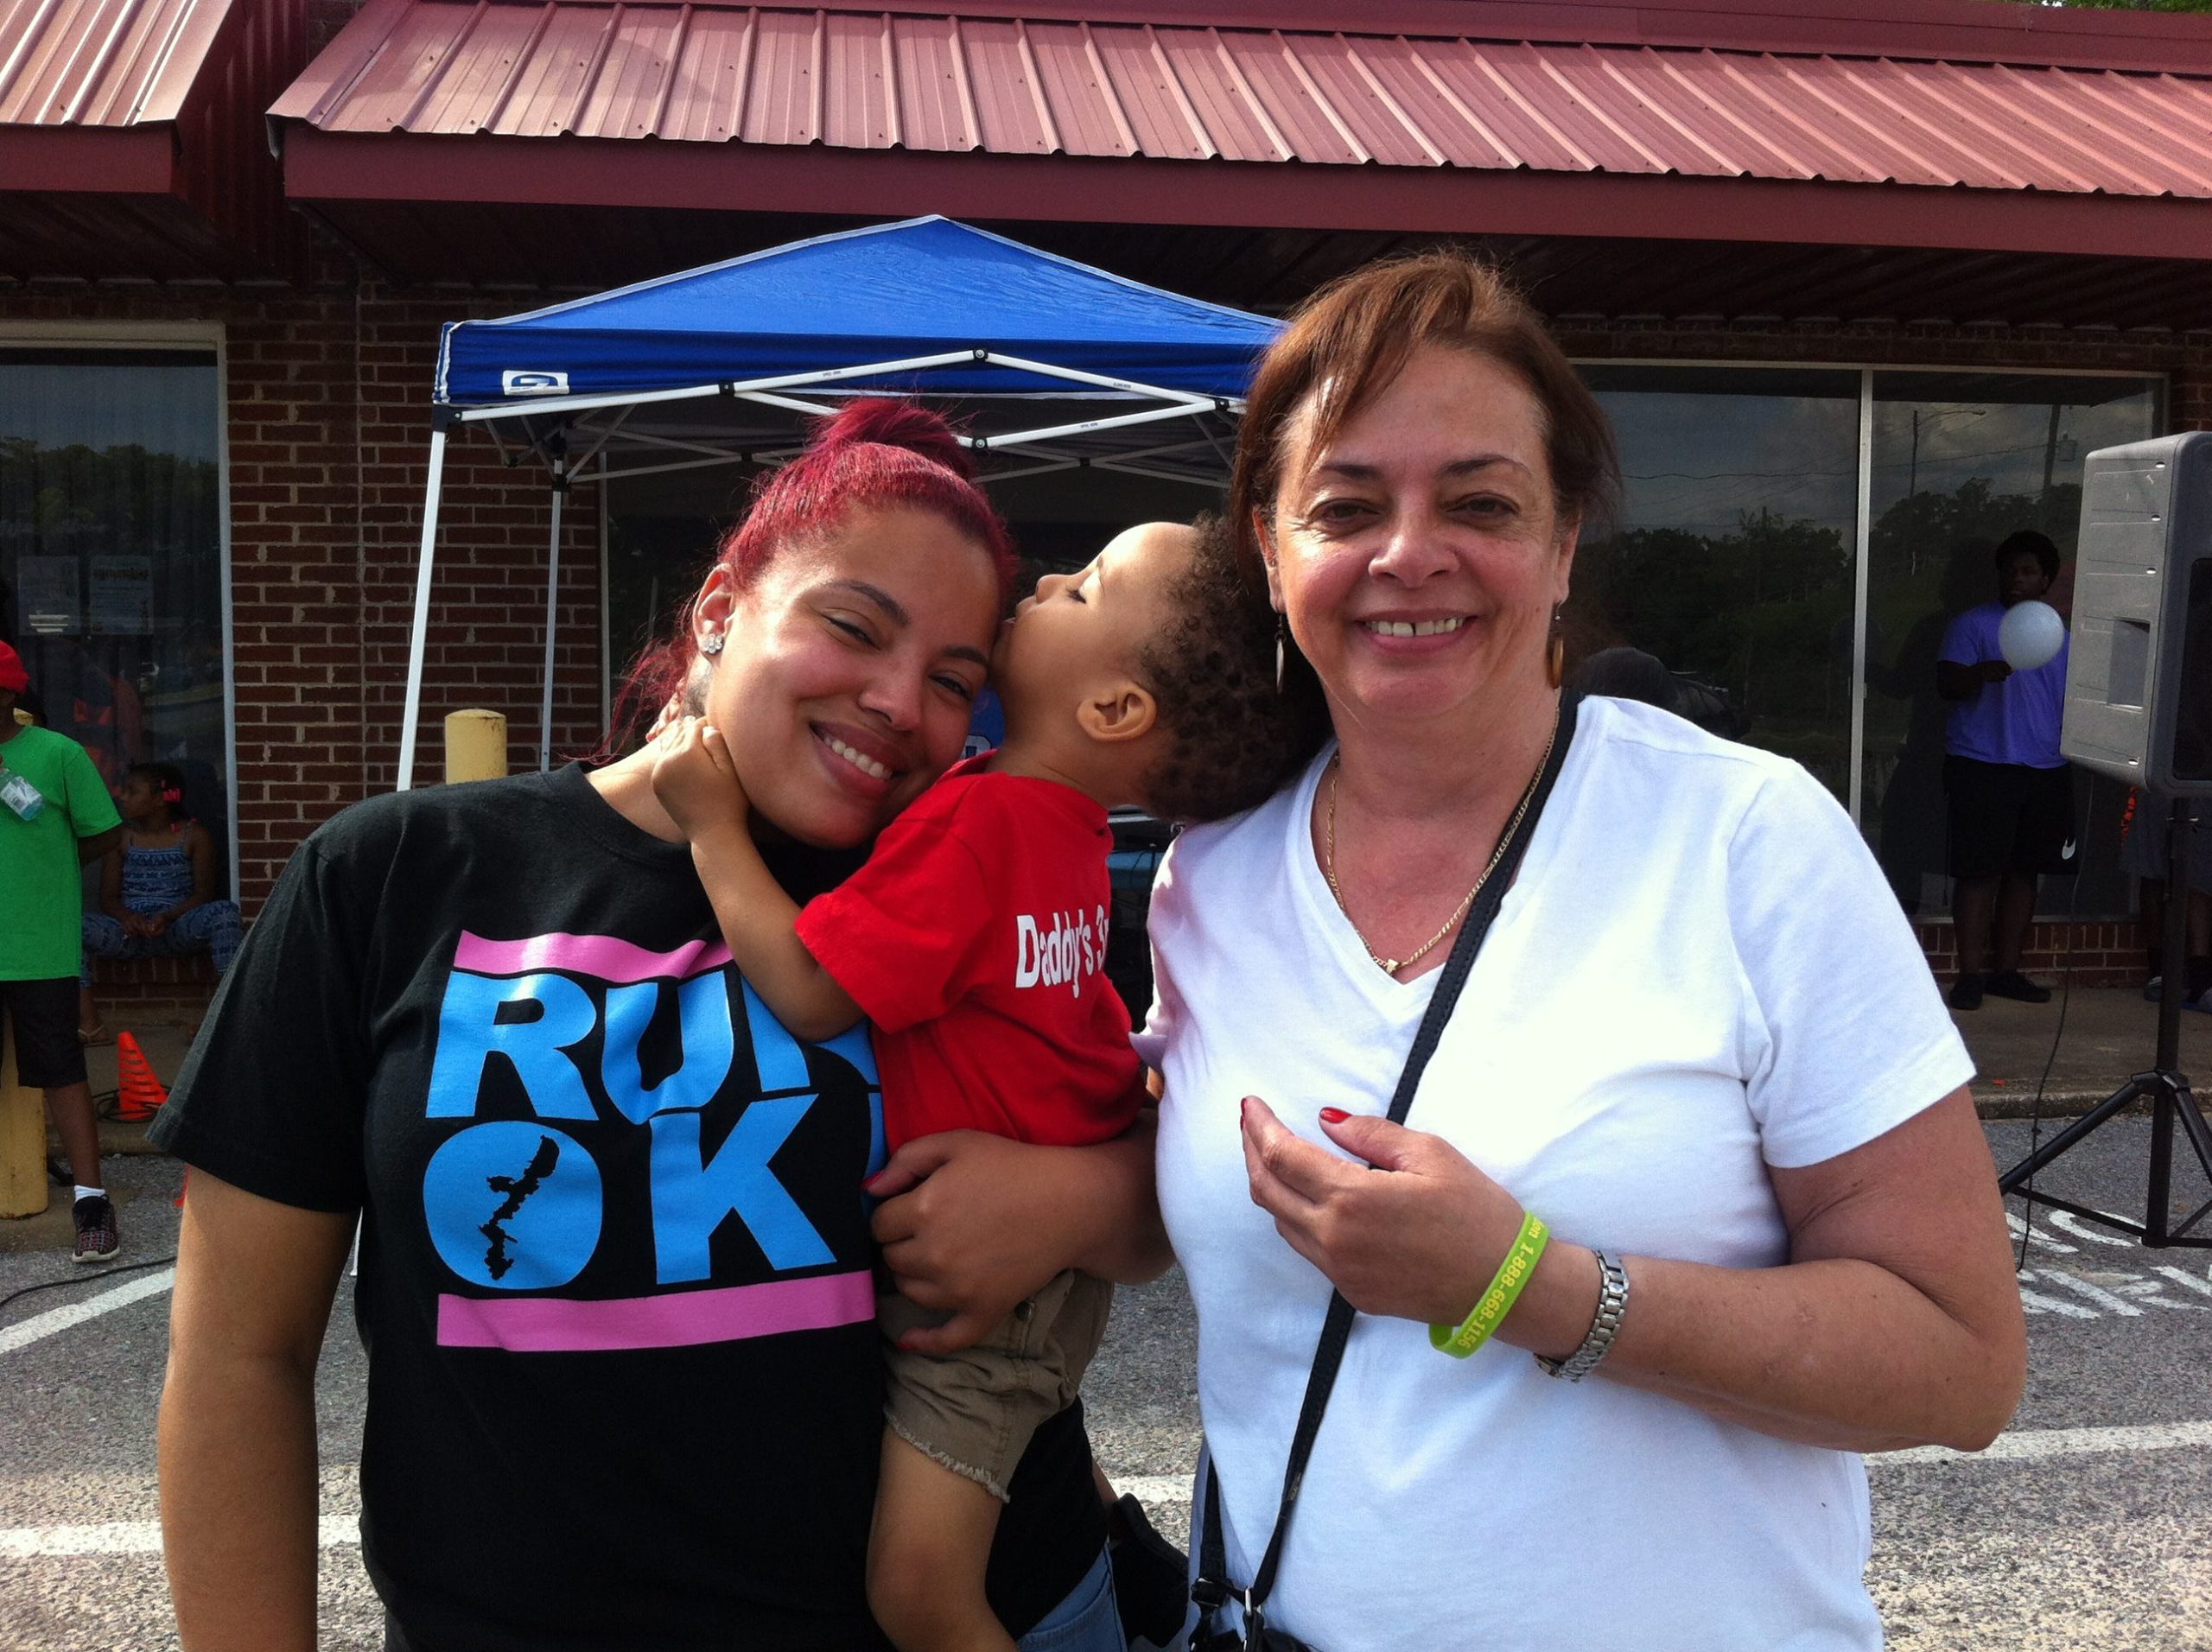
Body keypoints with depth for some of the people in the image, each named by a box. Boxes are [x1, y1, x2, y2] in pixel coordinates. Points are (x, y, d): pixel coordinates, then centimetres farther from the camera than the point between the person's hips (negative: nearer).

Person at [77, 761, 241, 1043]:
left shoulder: (194, 836, 7)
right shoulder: (121, 839, 14)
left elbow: (203, 893, -1)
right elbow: (108, 897, 8)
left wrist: (168, 917, -20)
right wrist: (127, 917, -16)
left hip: (178, 930, -2)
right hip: (130, 932, 2)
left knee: (224, 911, -33)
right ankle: (88, 1022, -31)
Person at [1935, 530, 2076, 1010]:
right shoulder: (1973, 624, 2)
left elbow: (2071, 701, 23)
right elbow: (1946, 683, -8)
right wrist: (1985, 672, -29)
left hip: (2046, 771, 5)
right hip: (1982, 767, -5)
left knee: (2023, 870, 8)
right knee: (1978, 870, -7)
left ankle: (2006, 969, 16)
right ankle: (1971, 974, -3)